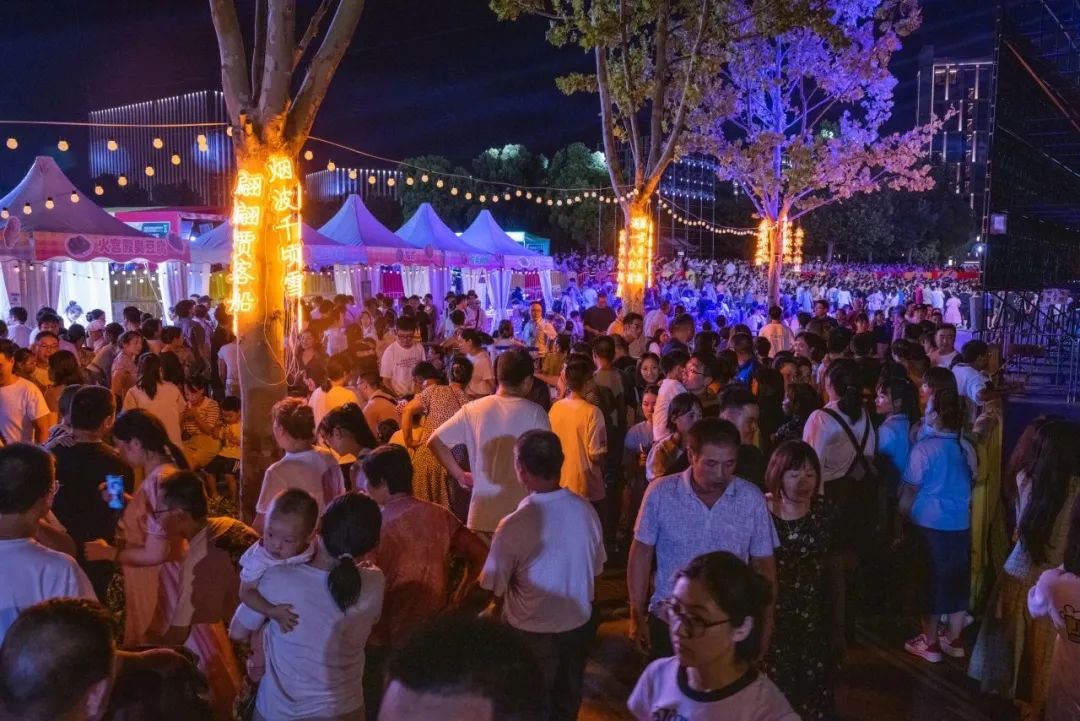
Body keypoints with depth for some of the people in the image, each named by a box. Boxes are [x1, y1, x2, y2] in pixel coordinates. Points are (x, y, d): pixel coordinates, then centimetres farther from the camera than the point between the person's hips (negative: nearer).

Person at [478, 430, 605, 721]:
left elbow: (495, 586, -15)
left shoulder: (513, 526, -28)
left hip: (532, 633, -4)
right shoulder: (586, 510, -15)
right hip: (579, 625, 4)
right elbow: (596, 568, 0)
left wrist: (497, 608, 8)